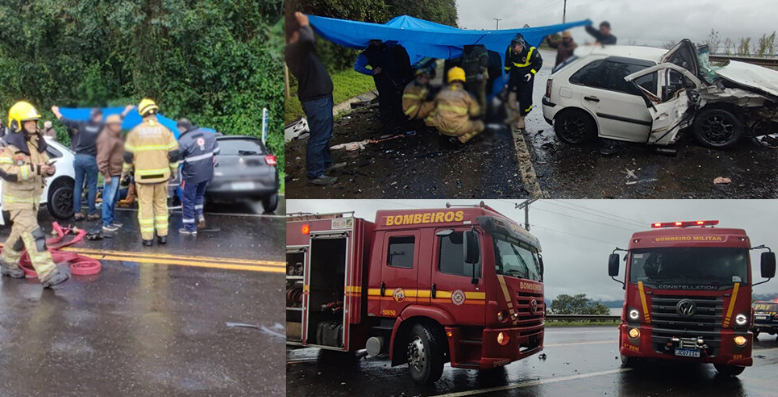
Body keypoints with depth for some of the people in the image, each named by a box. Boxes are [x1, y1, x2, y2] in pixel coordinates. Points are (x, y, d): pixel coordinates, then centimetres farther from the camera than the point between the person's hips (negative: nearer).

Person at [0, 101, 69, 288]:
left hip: (33, 197, 8)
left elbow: (45, 162, 17)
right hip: (17, 200, -8)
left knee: (21, 233, 20)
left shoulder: (36, 144, 8)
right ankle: (48, 275, -18)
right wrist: (34, 169, -32)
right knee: (34, 236, -14)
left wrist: (49, 169, -8)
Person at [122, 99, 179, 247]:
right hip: (161, 175, 1)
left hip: (143, 176, -1)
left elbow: (128, 155, 2)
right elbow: (174, 154, 0)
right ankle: (162, 235, 13)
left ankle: (147, 238, 5)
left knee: (145, 206, 4)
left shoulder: (135, 132, -1)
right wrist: (173, 171, 13)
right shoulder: (165, 131, 0)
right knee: (161, 204, 12)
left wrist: (125, 171, 17)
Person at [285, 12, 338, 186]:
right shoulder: (294, 49, -19)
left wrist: (304, 24, 12)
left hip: (319, 96, 11)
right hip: (316, 98, -11)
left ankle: (326, 164, 37)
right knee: (318, 137, -5)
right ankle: (315, 174, 2)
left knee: (325, 135, 23)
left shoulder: (296, 49, 11)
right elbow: (306, 39, -39)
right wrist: (304, 24, -20)